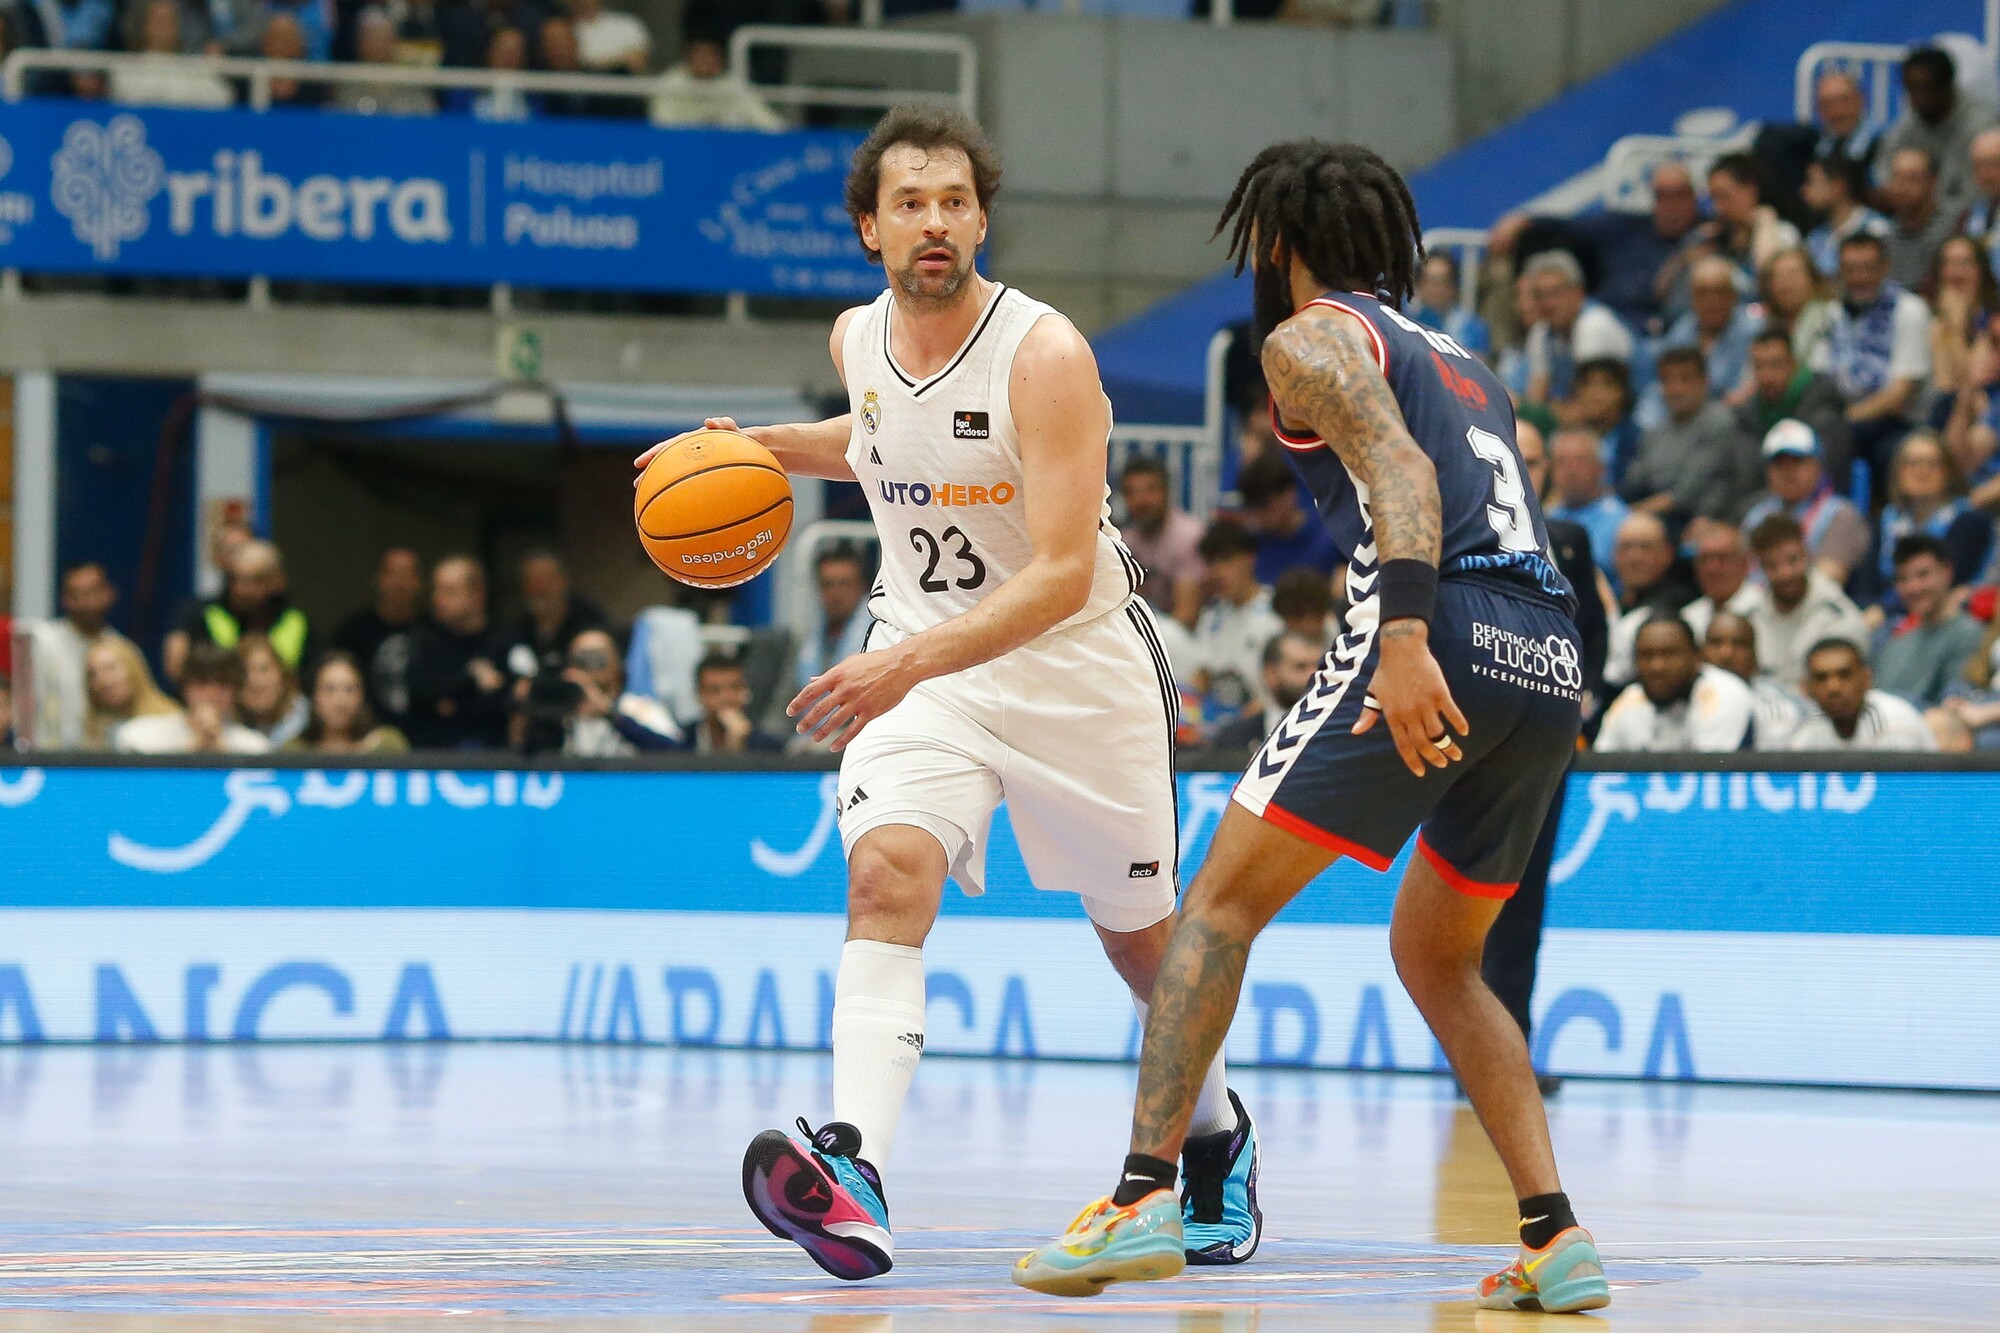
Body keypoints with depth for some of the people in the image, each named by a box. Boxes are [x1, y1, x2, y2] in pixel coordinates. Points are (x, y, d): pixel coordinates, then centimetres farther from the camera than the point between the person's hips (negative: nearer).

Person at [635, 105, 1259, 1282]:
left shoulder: (1045, 356, -22)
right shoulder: (858, 338, -3)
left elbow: (1063, 574, -29)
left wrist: (910, 663, -40)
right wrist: (765, 447, 6)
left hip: (1077, 659, -3)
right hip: (922, 664, 3)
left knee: (1141, 936, 13)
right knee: (888, 872, -25)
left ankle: (1219, 1142, 44)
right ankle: (855, 1175, -41)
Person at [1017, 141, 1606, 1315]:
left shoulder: (1312, 336, 7)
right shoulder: (1460, 362, 31)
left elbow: (1399, 468, -12)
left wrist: (1405, 634, -25)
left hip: (1444, 637, -7)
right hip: (1554, 658, 7)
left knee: (1222, 900, 1)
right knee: (1436, 959, 21)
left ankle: (1144, 1195, -12)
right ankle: (1558, 1241, 8)